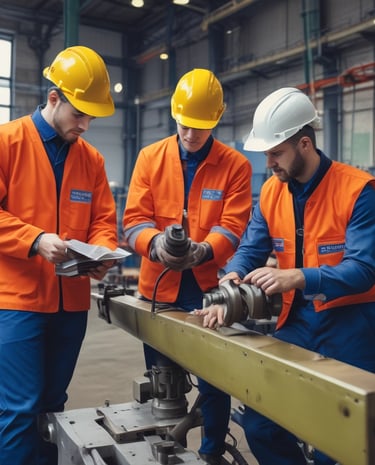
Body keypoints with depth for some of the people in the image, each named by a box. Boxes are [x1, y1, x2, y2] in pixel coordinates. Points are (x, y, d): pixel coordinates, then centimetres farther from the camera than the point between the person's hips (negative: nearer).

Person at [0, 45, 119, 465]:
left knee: (52, 404, 15)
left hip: (71, 301, 5)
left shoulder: (91, 158, 11)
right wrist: (35, 240, -21)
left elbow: (103, 219, 10)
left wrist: (102, 252, -10)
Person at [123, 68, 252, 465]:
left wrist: (203, 250, -30)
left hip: (209, 288, -2)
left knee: (214, 382, 7)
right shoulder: (150, 157, 2)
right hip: (158, 288, 2)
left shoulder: (236, 165, -2)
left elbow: (233, 226, -10)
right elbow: (134, 218, -4)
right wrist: (155, 242, -26)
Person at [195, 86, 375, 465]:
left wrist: (297, 278, -36)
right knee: (258, 422, 8)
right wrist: (230, 286, -21)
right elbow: (249, 250, 1)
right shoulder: (271, 192, 3)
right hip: (297, 319, 5)